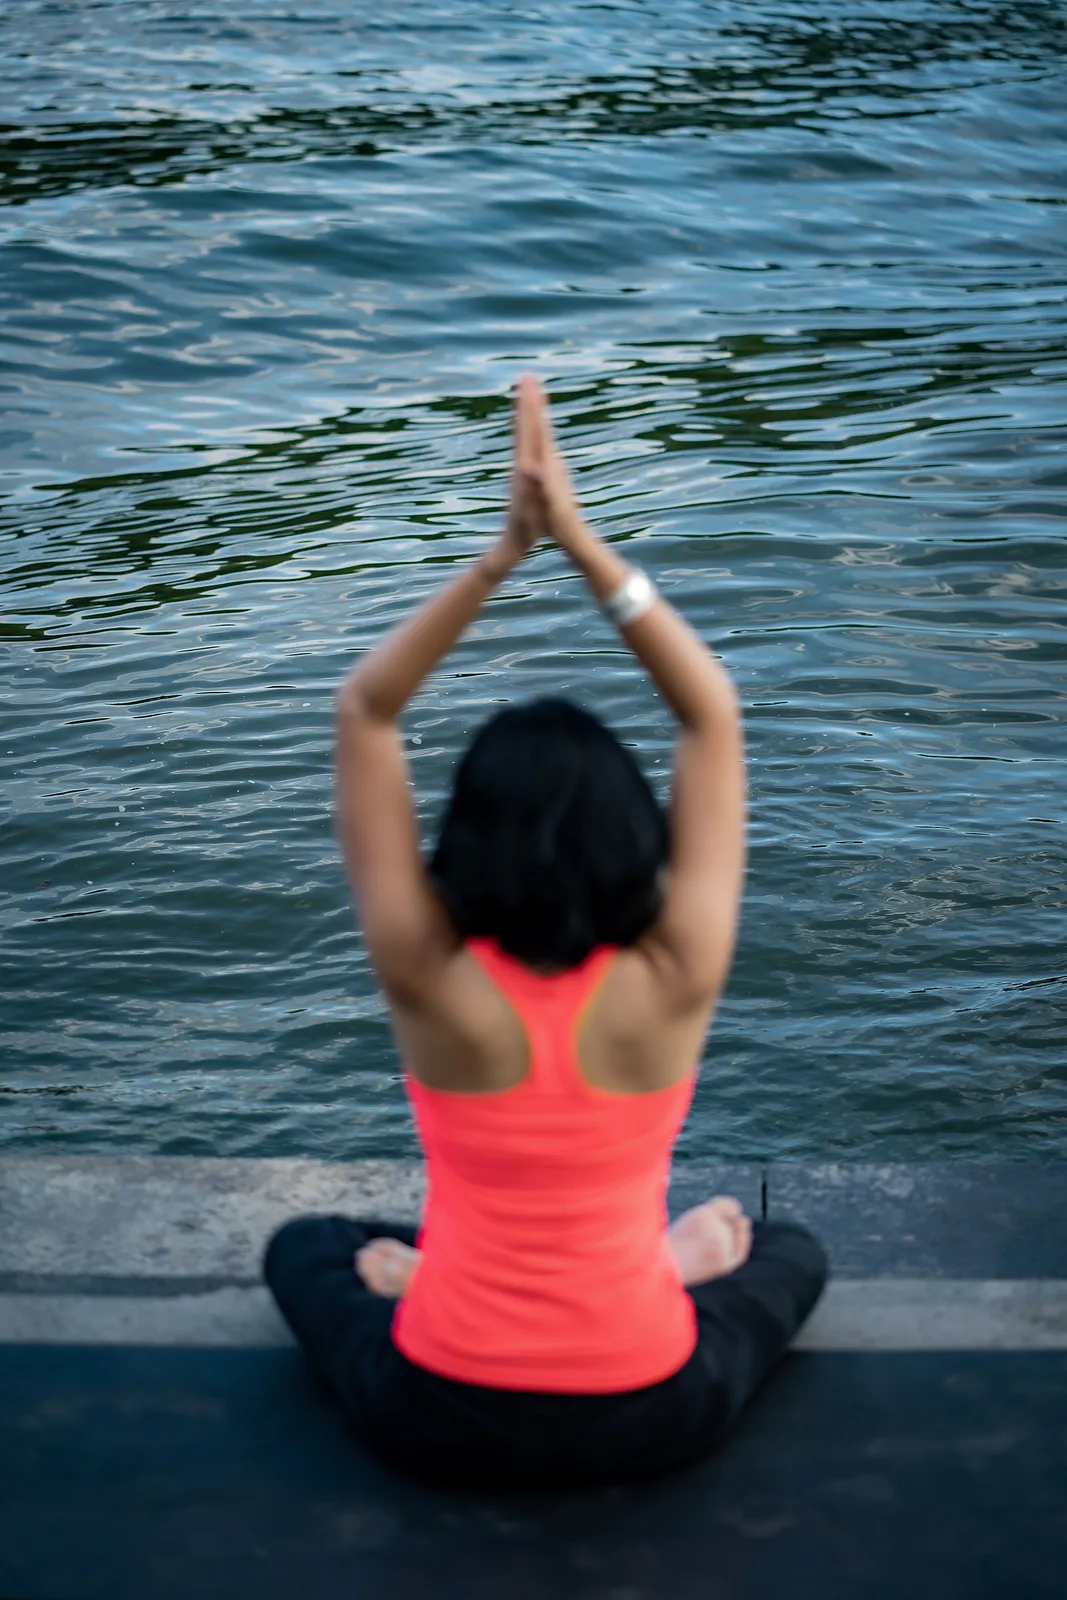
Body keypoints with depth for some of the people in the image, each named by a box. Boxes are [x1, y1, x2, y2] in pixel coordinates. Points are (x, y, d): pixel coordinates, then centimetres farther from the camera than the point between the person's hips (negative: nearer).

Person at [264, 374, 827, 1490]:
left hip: (442, 1427, 0)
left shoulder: (429, 981, -21)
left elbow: (365, 711, -13)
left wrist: (508, 549, -21)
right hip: (649, 1422, 1)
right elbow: (713, 715, -11)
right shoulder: (670, 982, -20)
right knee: (793, 1253, 33)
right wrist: (579, 538, -19)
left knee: (304, 1247, 32)